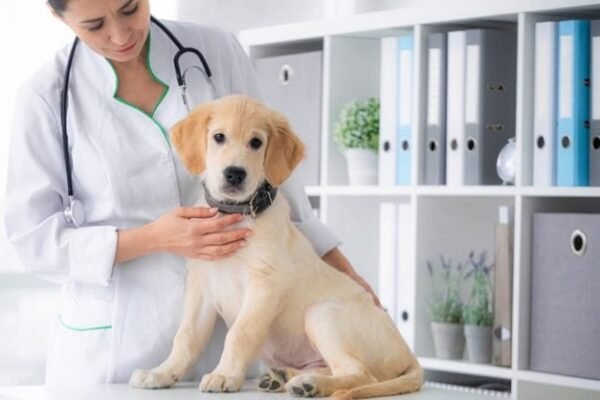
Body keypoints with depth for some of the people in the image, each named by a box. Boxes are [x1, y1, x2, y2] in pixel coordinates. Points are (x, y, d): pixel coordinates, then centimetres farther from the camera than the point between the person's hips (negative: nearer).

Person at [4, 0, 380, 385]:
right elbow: (33, 237, -7)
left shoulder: (218, 51, -2)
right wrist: (153, 238, -19)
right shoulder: (46, 97, -8)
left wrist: (341, 270, 7)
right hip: (112, 342, -2)